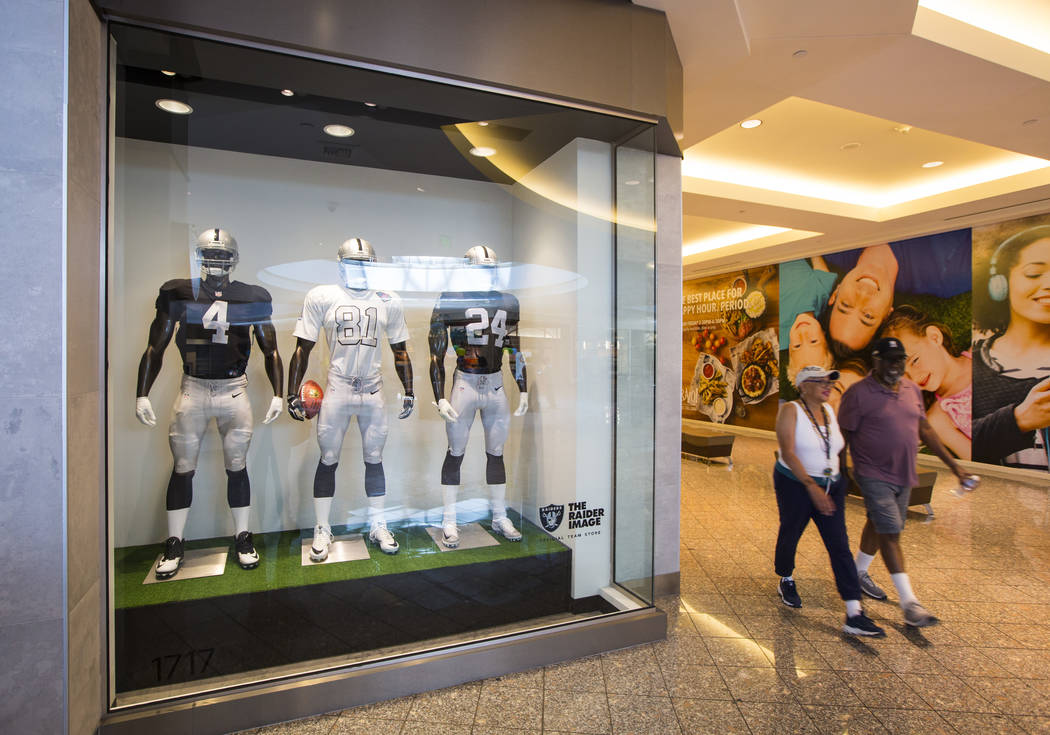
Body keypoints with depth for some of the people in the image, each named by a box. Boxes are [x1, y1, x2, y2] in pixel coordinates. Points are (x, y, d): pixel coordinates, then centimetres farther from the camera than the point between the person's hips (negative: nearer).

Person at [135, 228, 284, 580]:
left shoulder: (252, 298, 2)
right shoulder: (178, 293, 2)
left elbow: (270, 350, 7)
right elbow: (155, 347, 6)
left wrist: (278, 394, 1)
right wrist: (142, 394, 1)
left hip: (233, 390, 0)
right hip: (192, 389, 1)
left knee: (236, 466, 6)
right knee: (183, 468, 7)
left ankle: (243, 538, 19)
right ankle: (174, 544, 22)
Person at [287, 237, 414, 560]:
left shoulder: (389, 302, 5)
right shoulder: (322, 297, -1)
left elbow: (400, 351, 12)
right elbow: (302, 348, 1)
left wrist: (408, 391, 9)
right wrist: (293, 393, -3)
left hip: (373, 391, 2)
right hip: (336, 391, -1)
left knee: (374, 459, 9)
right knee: (328, 460, 5)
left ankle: (378, 527, 22)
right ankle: (322, 531, 20)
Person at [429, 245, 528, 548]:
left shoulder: (508, 303, 8)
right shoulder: (451, 302, -5)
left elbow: (515, 351, 14)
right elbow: (437, 354, -6)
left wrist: (523, 390, 13)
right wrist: (440, 398, -11)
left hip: (496, 387, 4)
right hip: (465, 384, -4)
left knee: (496, 453, 12)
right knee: (455, 453, 4)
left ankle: (500, 518, 25)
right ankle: (449, 522, 18)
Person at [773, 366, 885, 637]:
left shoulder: (829, 411, 6)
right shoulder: (791, 411, -14)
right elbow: (788, 452, -24)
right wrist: (812, 486, -31)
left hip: (831, 485, 5)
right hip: (795, 485, -5)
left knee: (840, 545, -1)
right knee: (790, 535, 12)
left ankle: (854, 615, -1)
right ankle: (786, 581, 39)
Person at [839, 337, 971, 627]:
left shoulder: (912, 390, 6)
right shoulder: (858, 393, -15)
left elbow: (925, 430, 15)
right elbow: (843, 436, -11)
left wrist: (953, 464, 12)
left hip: (904, 475, 7)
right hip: (874, 475, -7)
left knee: (877, 525, 19)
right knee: (890, 534, -7)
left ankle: (860, 573, 37)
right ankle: (909, 603, -1)